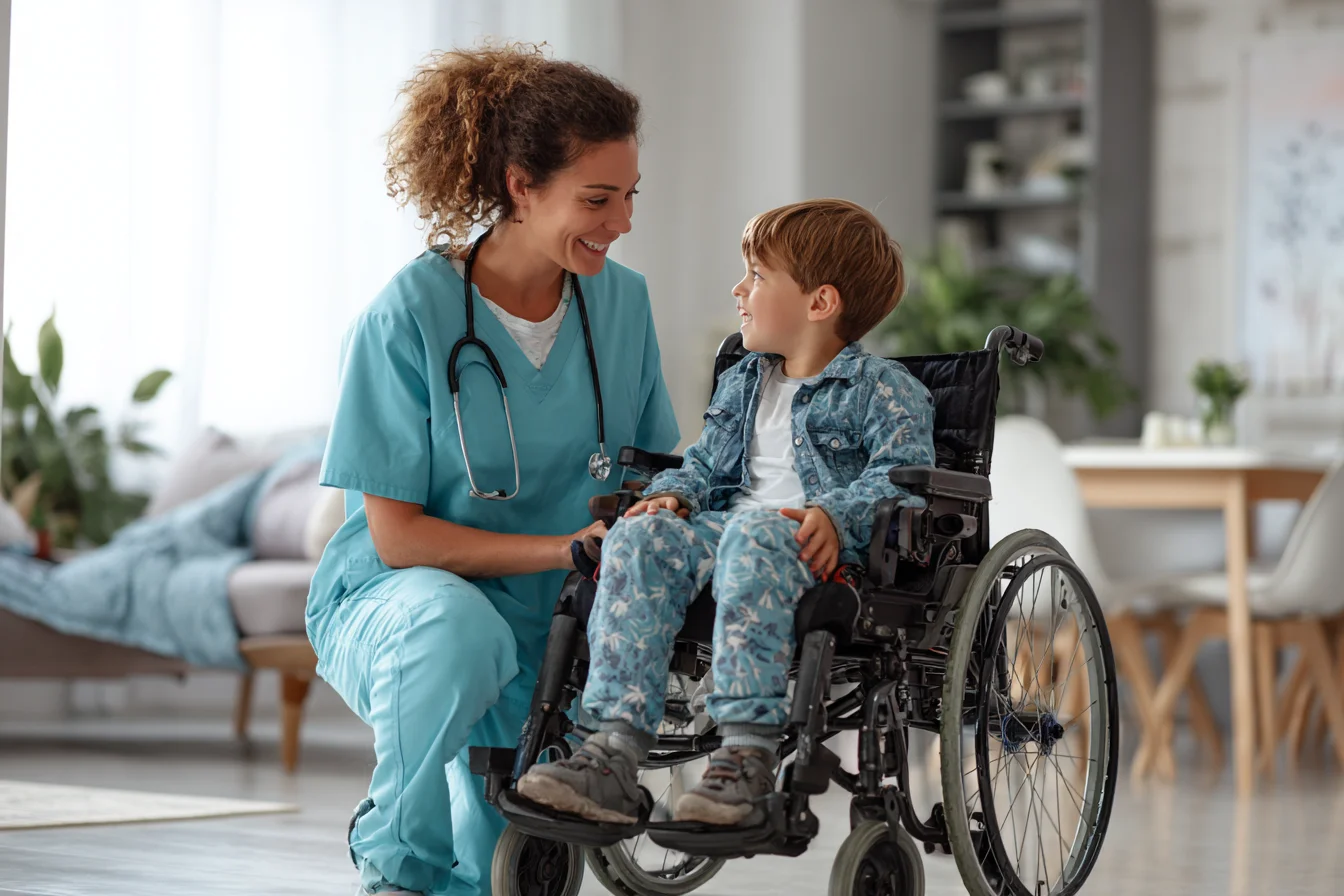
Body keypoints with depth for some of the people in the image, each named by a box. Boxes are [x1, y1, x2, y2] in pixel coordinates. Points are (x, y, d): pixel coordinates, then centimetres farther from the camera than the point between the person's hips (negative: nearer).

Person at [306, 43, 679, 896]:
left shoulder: (621, 300, -1)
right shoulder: (409, 315, -18)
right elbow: (397, 536, -17)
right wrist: (563, 548, -24)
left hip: (549, 630, 5)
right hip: (394, 600, -5)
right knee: (457, 630, -40)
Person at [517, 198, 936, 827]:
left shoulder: (881, 388, 3)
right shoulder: (743, 383, 27)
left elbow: (905, 473, -10)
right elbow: (706, 462, 28)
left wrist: (836, 514, -27)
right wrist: (674, 494, 5)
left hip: (826, 550, -6)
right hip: (731, 527, 7)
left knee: (753, 535, -40)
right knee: (640, 537, -23)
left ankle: (747, 756, -46)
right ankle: (617, 746, -33)